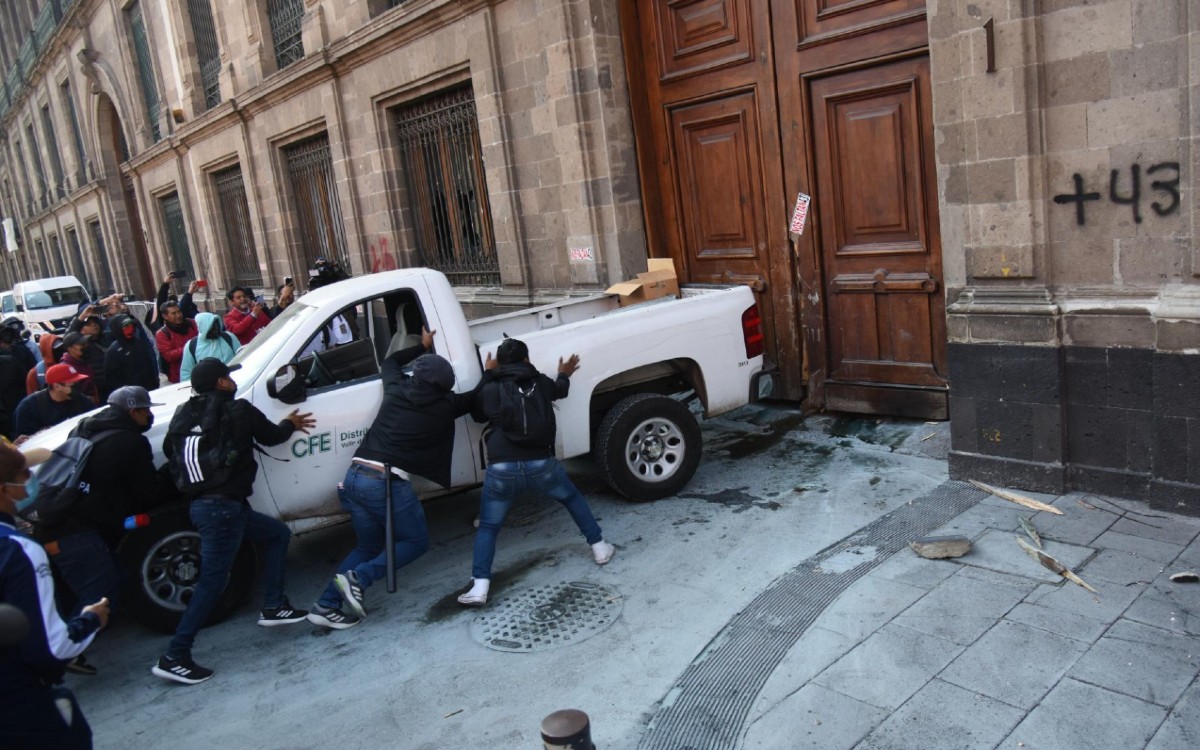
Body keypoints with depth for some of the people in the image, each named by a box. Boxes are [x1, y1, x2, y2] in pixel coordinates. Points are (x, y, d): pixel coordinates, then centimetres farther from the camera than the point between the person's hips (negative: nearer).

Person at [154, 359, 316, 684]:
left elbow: (170, 450, 13)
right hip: (222, 507, -8)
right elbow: (272, 436, 5)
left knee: (278, 533, 21)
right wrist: (290, 423, 25)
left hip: (203, 503, 8)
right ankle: (174, 657, -2)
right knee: (212, 581, -4)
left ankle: (273, 607, 23)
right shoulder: (239, 410, -8)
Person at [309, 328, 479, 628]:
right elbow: (476, 398, 17)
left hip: (355, 476, 7)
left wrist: (422, 347, 45)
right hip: (386, 482, -7)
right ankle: (359, 578, -6)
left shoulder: (396, 388, 13)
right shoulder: (443, 406, 0)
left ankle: (326, 606, 13)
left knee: (368, 545, 21)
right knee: (416, 541, 12)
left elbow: (390, 361, 36)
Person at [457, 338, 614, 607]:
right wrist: (564, 374, 56)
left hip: (502, 468, -1)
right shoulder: (541, 383, 11)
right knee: (572, 499, 29)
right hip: (541, 463, 1)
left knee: (488, 527, 13)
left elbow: (478, 415, 24)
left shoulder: (491, 390, 5)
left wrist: (487, 379, 28)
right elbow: (560, 390, 34)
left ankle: (479, 587, 0)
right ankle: (599, 548, 32)